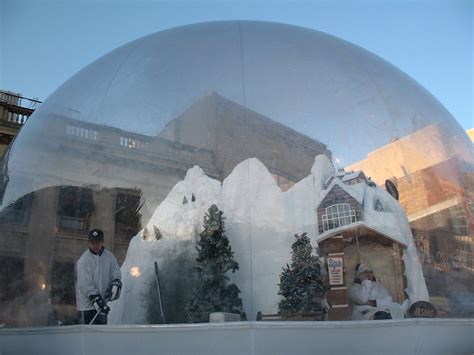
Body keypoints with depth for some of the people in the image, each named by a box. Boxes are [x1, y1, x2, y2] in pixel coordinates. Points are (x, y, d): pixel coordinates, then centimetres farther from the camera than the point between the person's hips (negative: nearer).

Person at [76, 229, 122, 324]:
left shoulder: (109, 257, 3)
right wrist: (96, 299, -22)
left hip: (102, 301, 6)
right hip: (87, 304, -6)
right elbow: (85, 285, -17)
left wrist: (115, 284, -16)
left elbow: (116, 273, 5)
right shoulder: (84, 260, -13)